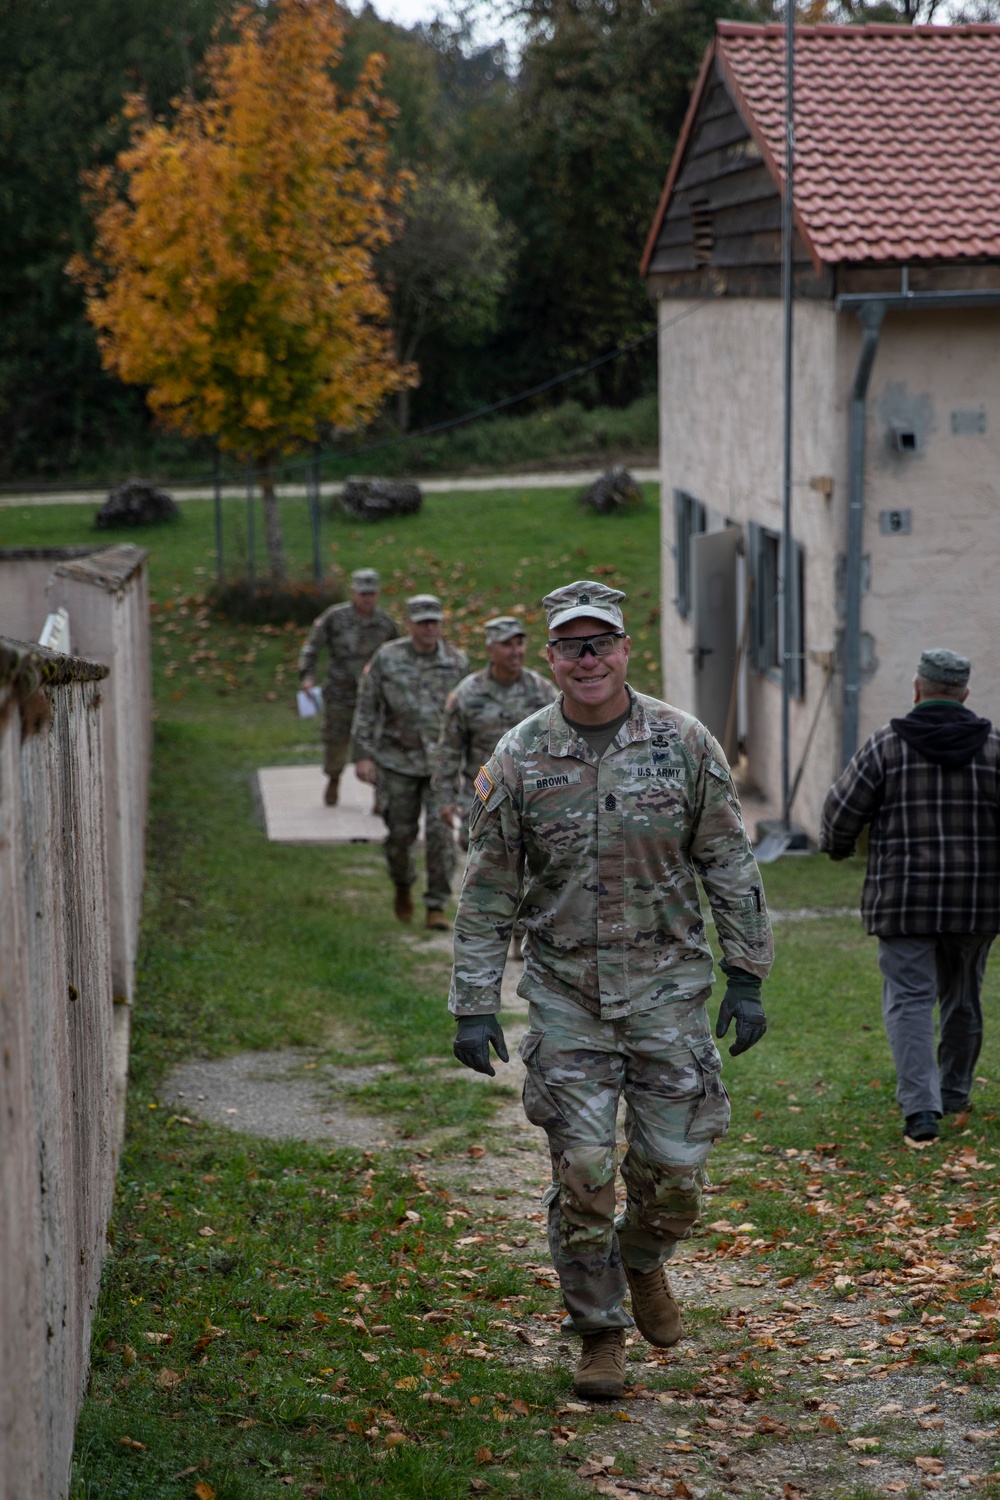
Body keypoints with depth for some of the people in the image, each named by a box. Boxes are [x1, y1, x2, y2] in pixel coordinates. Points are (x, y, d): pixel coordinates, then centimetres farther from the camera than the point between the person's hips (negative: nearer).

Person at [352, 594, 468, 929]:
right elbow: (366, 709, -2)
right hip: (397, 761, 0)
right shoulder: (387, 659, -5)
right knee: (401, 834, 7)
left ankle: (437, 907, -3)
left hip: (442, 762, 0)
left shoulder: (457, 662, -2)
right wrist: (362, 756, -8)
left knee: (440, 832, -12)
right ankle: (403, 886, 37)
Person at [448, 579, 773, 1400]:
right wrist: (475, 1007, -3)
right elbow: (488, 894, 0)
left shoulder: (684, 744, -2)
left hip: (668, 986, 1)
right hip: (566, 994, 0)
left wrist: (747, 980, 1)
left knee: (675, 1169, 3)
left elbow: (730, 868, 4)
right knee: (582, 1172, -2)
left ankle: (643, 1260, 36)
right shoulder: (520, 758, -3)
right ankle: (600, 1330, 15)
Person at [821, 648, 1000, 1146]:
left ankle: (920, 1107, -16)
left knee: (910, 999, -2)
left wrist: (836, 844, 18)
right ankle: (955, 1092, 34)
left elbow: (843, 809, -3)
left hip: (904, 900, -3)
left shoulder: (887, 743, -5)